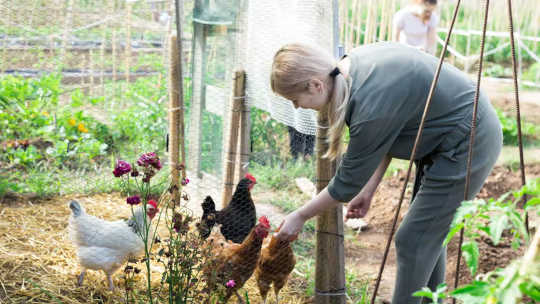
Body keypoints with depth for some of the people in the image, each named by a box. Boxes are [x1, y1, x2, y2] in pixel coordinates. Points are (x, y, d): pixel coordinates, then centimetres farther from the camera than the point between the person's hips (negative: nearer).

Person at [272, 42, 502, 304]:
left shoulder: (370, 109, -31)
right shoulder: (356, 61, -4)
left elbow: (347, 183, -17)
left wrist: (300, 216, -4)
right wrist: (368, 191, 9)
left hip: (467, 146, -10)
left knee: (413, 241, -3)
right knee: (429, 235, 19)